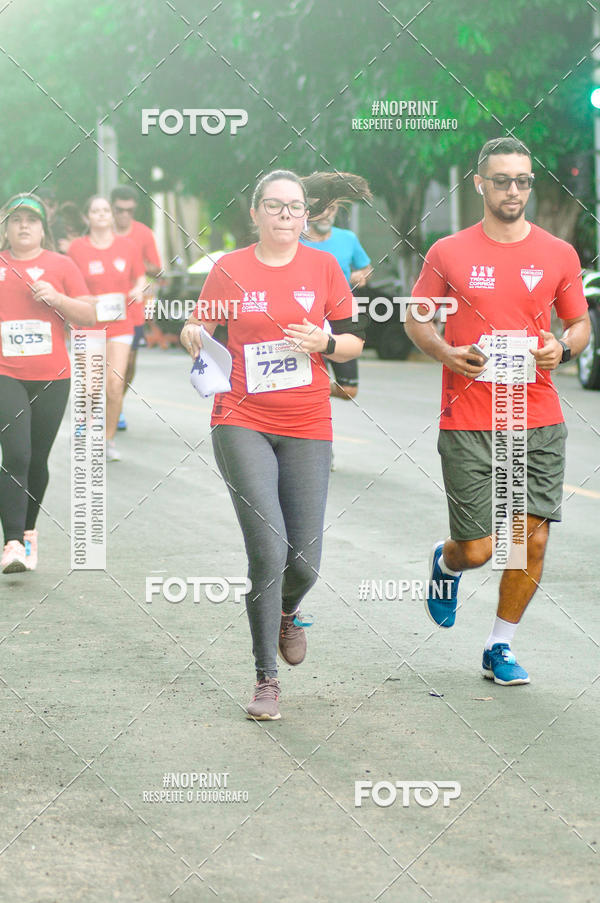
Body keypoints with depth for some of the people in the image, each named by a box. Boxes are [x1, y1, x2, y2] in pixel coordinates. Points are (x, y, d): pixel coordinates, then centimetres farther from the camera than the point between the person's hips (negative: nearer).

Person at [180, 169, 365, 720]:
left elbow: (355, 341, 10)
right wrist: (193, 337, -11)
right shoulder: (230, 270, 4)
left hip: (307, 427, 2)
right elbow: (202, 327, 12)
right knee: (269, 549, -14)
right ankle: (266, 680, -3)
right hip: (242, 423, -2)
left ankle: (286, 613, 38)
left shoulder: (323, 267, 6)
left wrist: (326, 342, -11)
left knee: (305, 560, 0)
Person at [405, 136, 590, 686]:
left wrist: (563, 348, -8)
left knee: (533, 539, -2)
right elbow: (416, 318, 11)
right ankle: (447, 563, 35)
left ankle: (501, 648, 17)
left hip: (539, 420, 2)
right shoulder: (449, 254, 1)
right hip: (468, 422, -2)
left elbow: (581, 324, 15)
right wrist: (445, 352, -9)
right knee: (478, 549, -3)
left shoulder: (559, 255, 6)